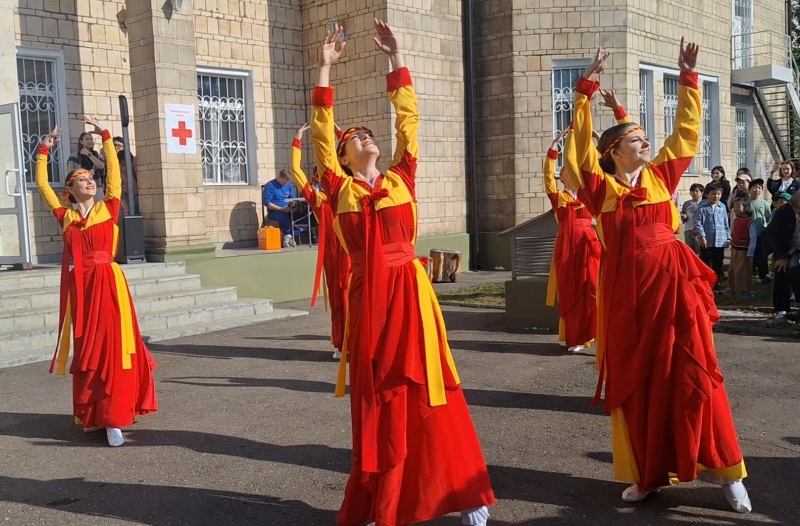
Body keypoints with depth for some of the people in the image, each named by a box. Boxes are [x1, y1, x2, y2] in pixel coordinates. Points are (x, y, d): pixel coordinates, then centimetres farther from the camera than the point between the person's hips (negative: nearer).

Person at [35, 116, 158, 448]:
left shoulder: (108, 209, 6)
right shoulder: (65, 216, 8)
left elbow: (114, 171, 4)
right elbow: (41, 184, 11)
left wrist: (104, 135, 6)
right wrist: (45, 149, 13)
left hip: (108, 283, -2)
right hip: (79, 286, 2)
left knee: (112, 348, -4)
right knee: (85, 351, 9)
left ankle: (113, 419, -4)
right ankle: (91, 415, 20)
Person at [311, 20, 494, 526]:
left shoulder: (401, 178, 10)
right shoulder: (340, 189, 6)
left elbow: (409, 120, 9)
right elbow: (322, 134, 3)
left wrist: (396, 59, 9)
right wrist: (325, 68, 4)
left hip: (409, 289, 1)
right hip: (368, 294, 0)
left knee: (426, 392, 4)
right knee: (376, 397, 7)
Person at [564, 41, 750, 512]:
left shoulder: (661, 175, 10)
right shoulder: (602, 187, 2)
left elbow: (687, 132, 14)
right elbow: (581, 144, -6)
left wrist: (688, 79, 13)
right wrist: (587, 89, -8)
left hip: (673, 282, 1)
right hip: (627, 289, -1)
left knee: (693, 377, 2)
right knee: (634, 382, 6)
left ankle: (727, 472, 12)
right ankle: (646, 474, 19)